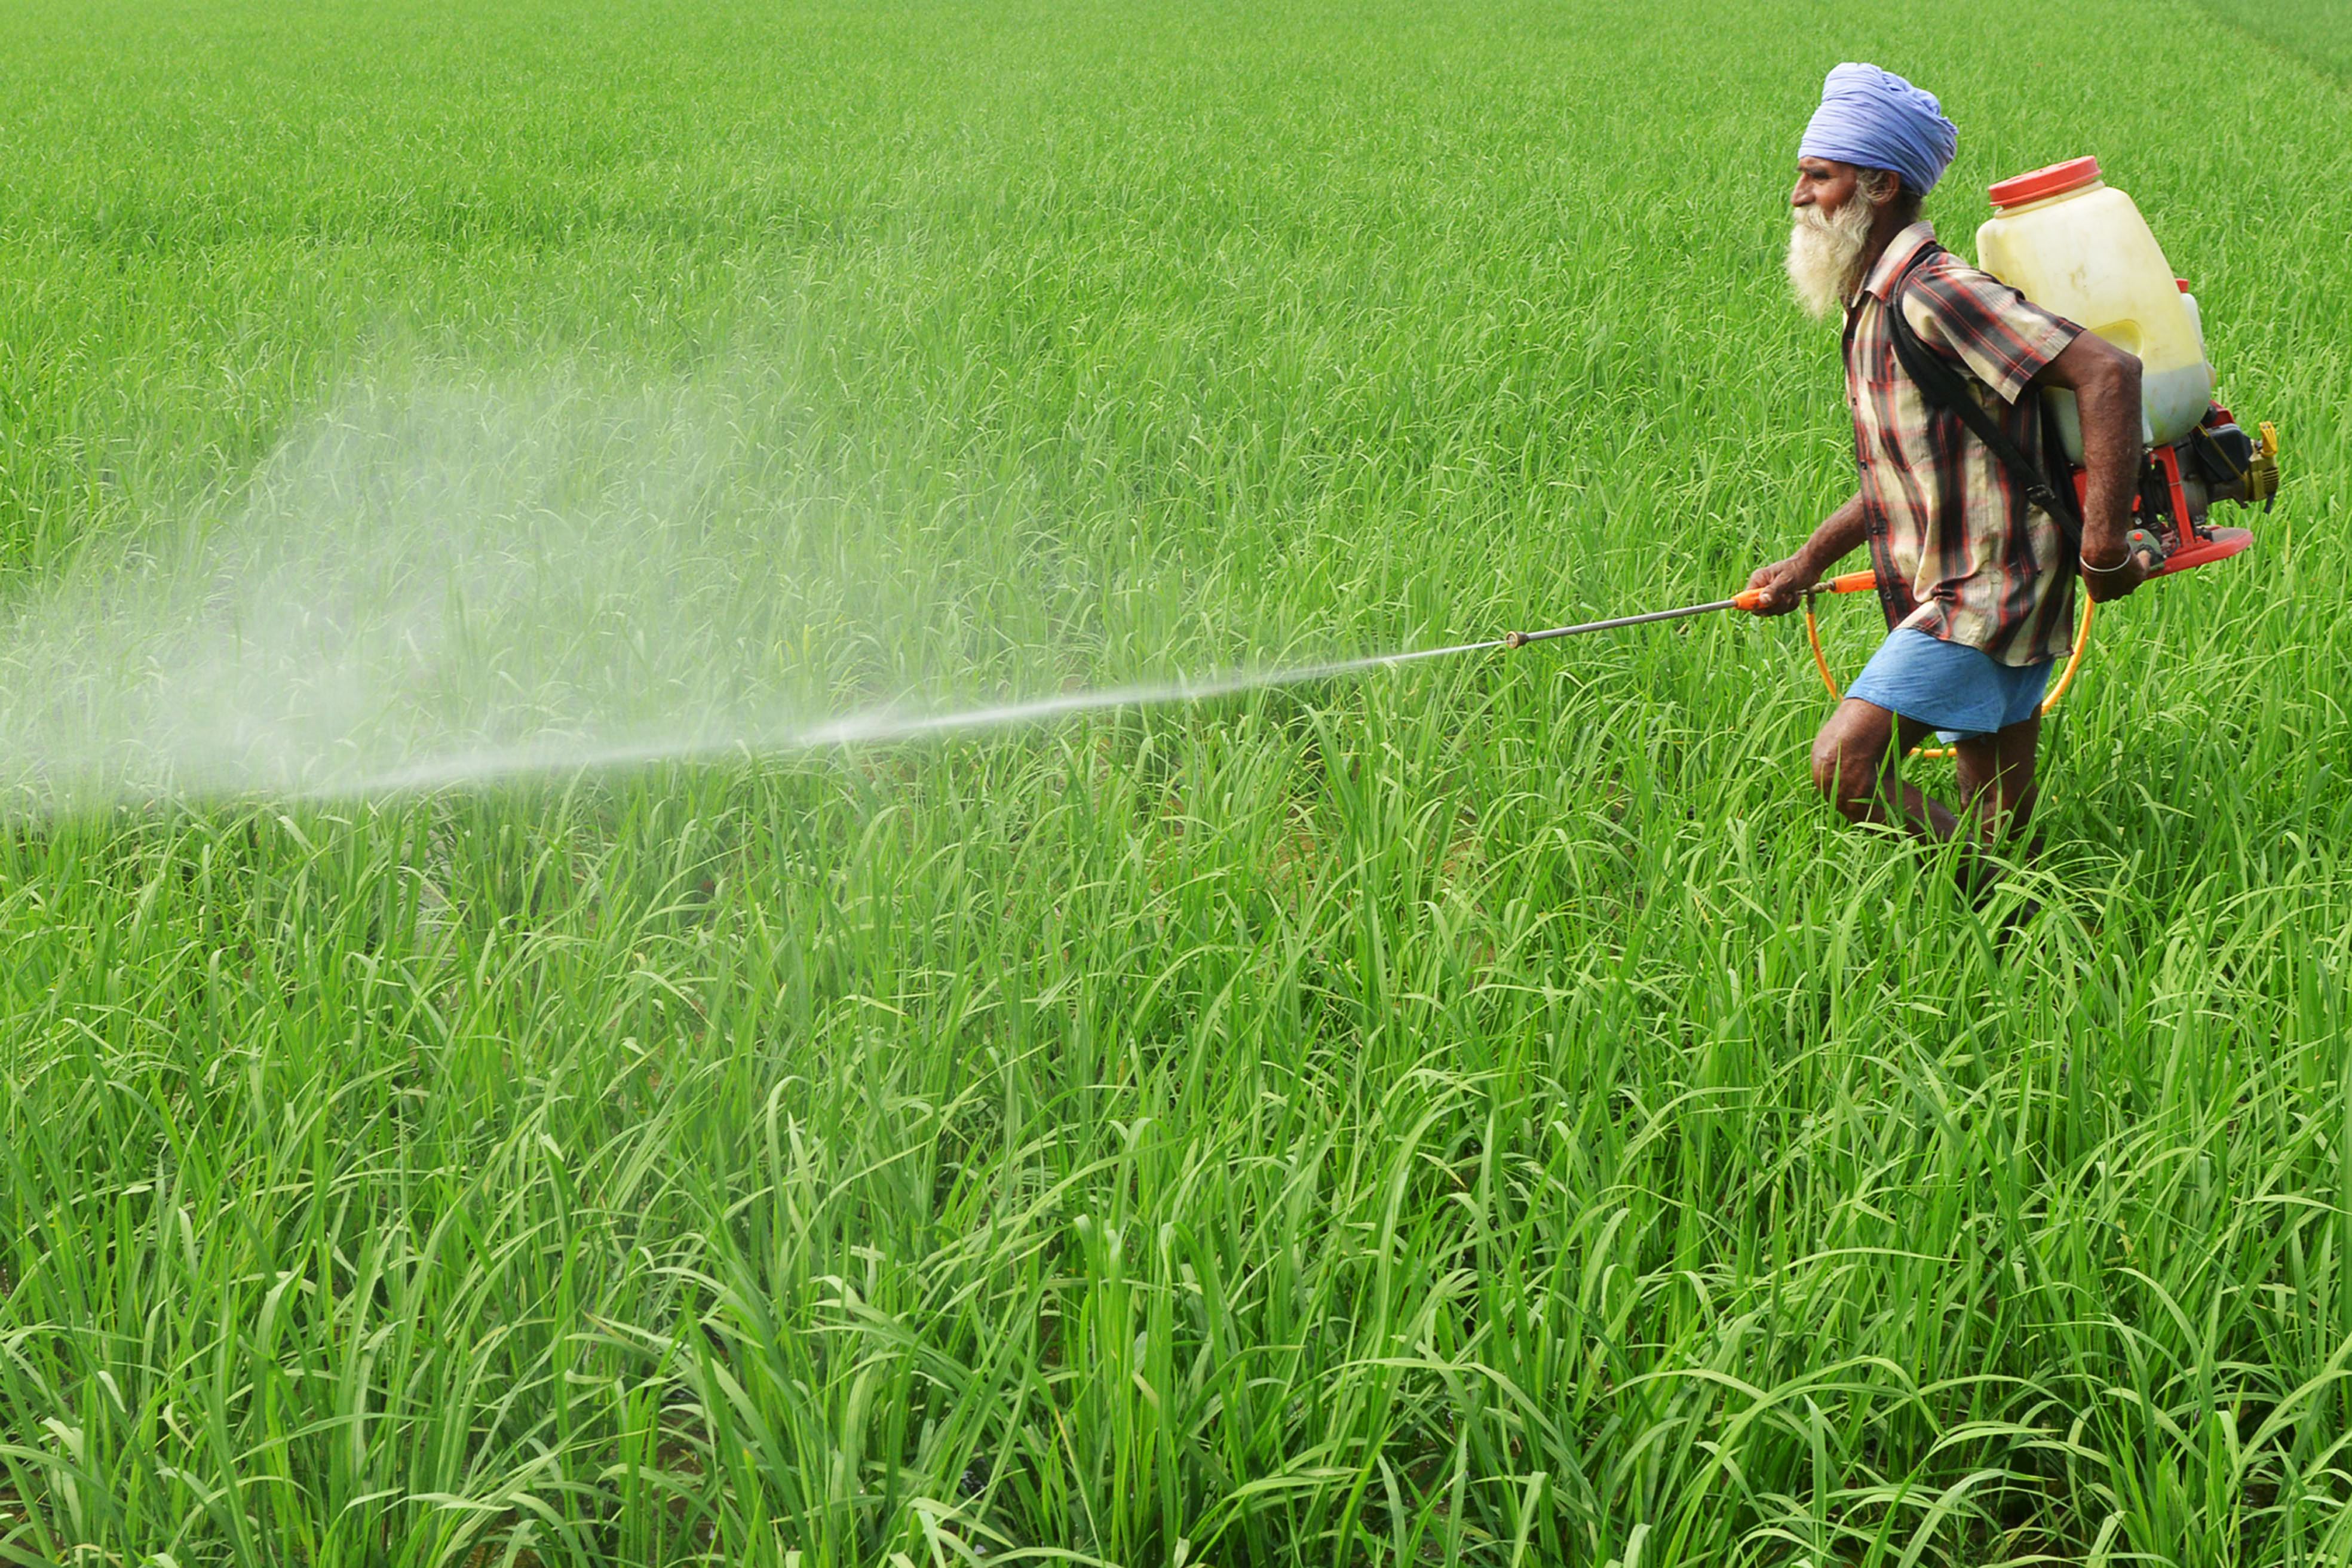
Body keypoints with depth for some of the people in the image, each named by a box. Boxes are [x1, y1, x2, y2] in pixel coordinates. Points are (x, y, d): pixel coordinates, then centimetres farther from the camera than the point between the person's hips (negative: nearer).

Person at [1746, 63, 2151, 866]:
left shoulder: (1936, 291, -18)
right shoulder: (1870, 305, 14)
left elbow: (2109, 373, -25)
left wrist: (2104, 549, -24)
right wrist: (1809, 561, 16)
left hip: (1982, 598, -10)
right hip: (1959, 600, 10)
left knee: (1845, 763, -19)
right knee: (2001, 831, 11)